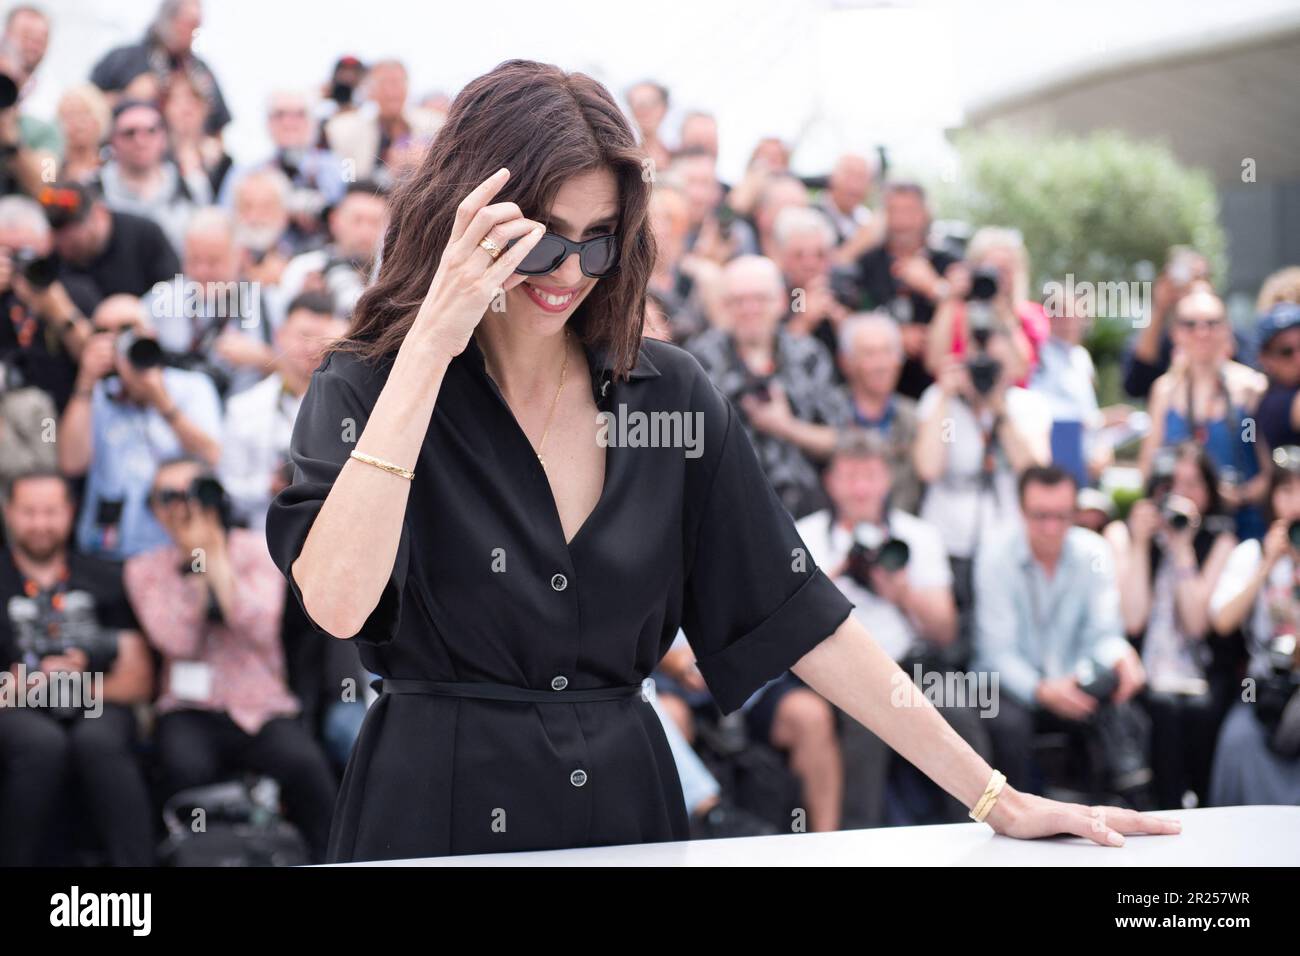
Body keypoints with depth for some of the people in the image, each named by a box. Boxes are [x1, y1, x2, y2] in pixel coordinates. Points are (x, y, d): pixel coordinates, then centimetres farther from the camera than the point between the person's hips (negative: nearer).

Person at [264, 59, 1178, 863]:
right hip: (439, 810, -3)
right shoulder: (366, 389, -6)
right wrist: (432, 341, -23)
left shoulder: (670, 392, 4)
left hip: (626, 803, 3)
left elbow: (794, 613, 5)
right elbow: (337, 602, -24)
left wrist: (996, 799, 0)